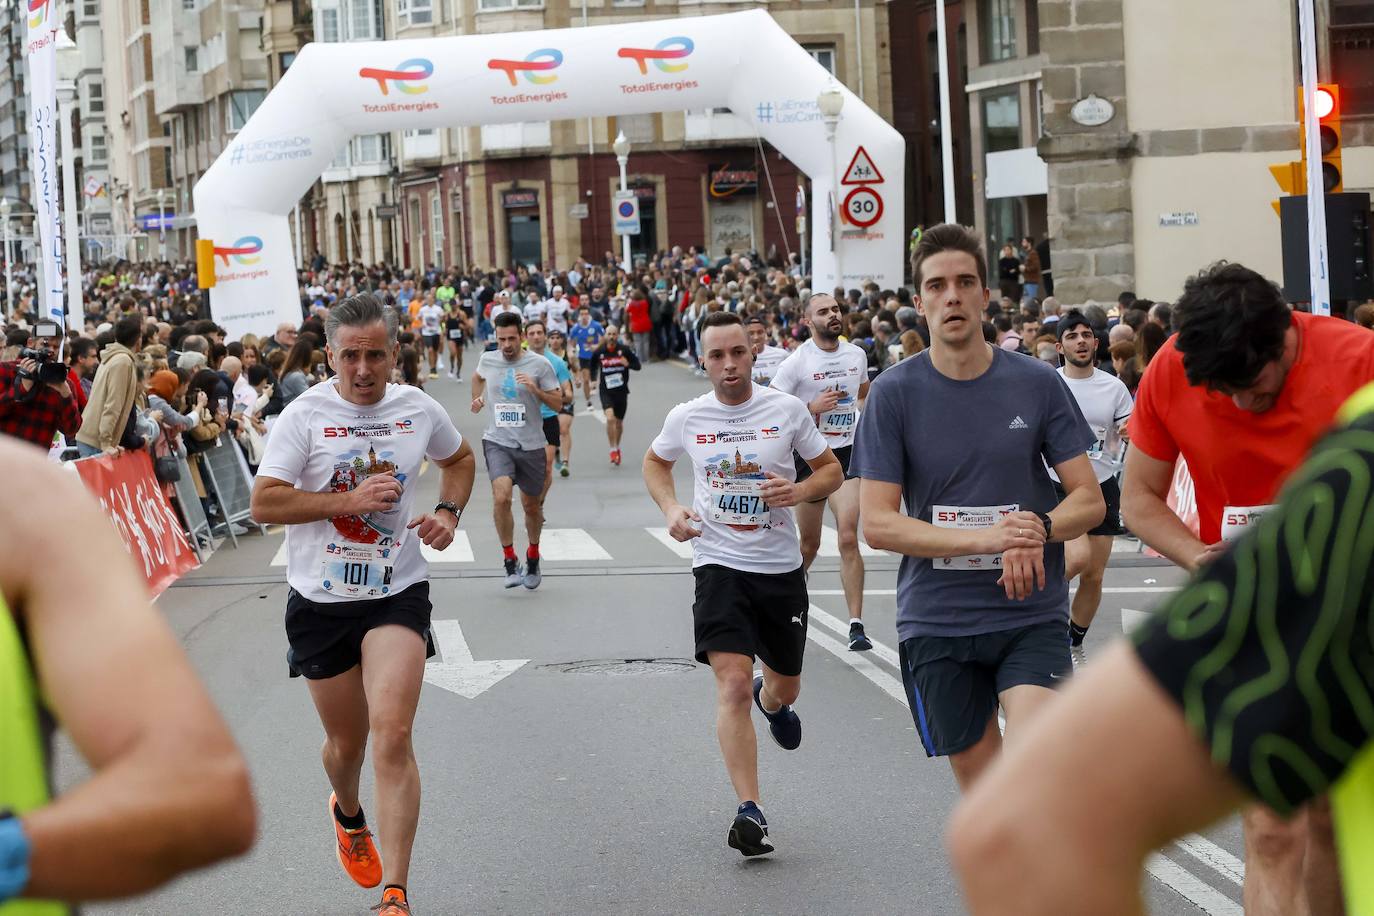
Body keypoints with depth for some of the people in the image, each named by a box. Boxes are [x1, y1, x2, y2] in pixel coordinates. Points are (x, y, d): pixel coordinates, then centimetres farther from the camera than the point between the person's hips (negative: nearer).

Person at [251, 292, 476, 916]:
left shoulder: (418, 409, 1)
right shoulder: (304, 415, -9)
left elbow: (459, 458, 21)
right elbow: (263, 503, -15)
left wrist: (449, 511, 2)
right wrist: (349, 500, -21)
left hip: (397, 593, 0)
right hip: (320, 600, 0)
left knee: (392, 735, -17)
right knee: (346, 742, 14)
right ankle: (348, 814, 51)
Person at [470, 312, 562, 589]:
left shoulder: (540, 364, -6)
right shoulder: (487, 359, 2)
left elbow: (557, 403, -4)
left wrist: (536, 389, -20)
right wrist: (477, 399, 12)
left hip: (530, 444, 0)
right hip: (497, 442, 0)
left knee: (531, 505, 13)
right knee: (501, 496, -23)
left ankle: (532, 559, 38)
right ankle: (510, 562, -12)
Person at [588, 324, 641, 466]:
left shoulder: (625, 350, -6)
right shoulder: (599, 352, -3)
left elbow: (638, 365, -2)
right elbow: (593, 366, 14)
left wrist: (628, 364, -21)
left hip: (622, 391, 1)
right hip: (606, 391, -1)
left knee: (619, 422, 15)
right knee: (610, 418, -22)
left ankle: (617, 447, 38)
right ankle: (613, 449, -12)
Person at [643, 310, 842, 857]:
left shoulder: (787, 410, -5)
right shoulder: (686, 418, -2)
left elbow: (832, 471, 5)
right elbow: (654, 462, 19)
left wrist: (798, 492, -16)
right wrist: (671, 510, 0)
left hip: (781, 567, 1)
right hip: (718, 565, -1)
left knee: (785, 687, 17)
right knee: (733, 684, -17)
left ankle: (771, 701, 57)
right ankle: (750, 811, -15)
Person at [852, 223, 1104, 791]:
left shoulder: (1037, 383, 1)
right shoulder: (894, 393, -2)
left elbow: (1089, 501, 4)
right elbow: (877, 524, -7)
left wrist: (1037, 529, -19)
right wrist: (983, 538, -20)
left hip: (1033, 615, 0)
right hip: (937, 620, 0)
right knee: (982, 789, 8)